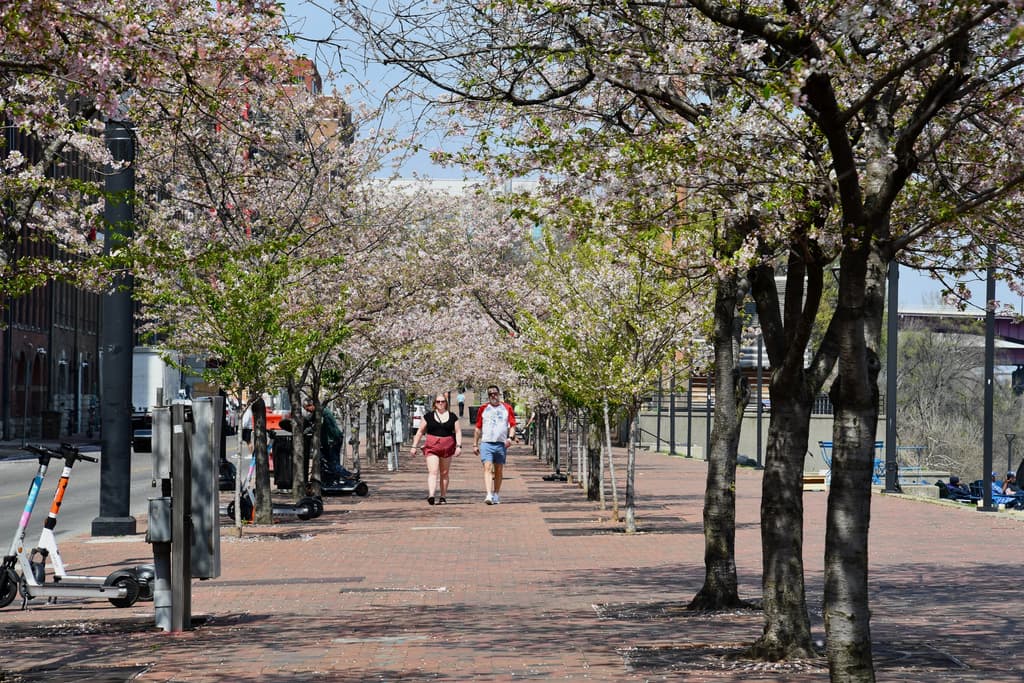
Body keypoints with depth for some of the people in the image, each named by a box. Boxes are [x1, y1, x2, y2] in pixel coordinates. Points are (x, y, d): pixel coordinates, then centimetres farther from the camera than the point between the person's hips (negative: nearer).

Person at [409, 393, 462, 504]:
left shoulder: (452, 417, 9)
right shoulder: (428, 416, 6)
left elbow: (458, 432, 8)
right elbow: (420, 432, 9)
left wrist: (459, 445, -5)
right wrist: (414, 446, 6)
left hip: (447, 447, 2)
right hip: (431, 446, -2)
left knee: (444, 473, 9)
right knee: (432, 471, -15)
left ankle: (443, 496, 17)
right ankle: (431, 495, -28)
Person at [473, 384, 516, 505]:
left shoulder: (507, 408, 8)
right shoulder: (483, 409, 9)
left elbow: (512, 426, 8)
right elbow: (478, 428, 14)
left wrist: (510, 437, -10)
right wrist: (475, 444, 11)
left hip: (501, 444, 1)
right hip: (486, 442, -1)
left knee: (498, 471, 9)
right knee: (487, 468, -15)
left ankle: (496, 495, 21)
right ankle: (489, 495, -24)